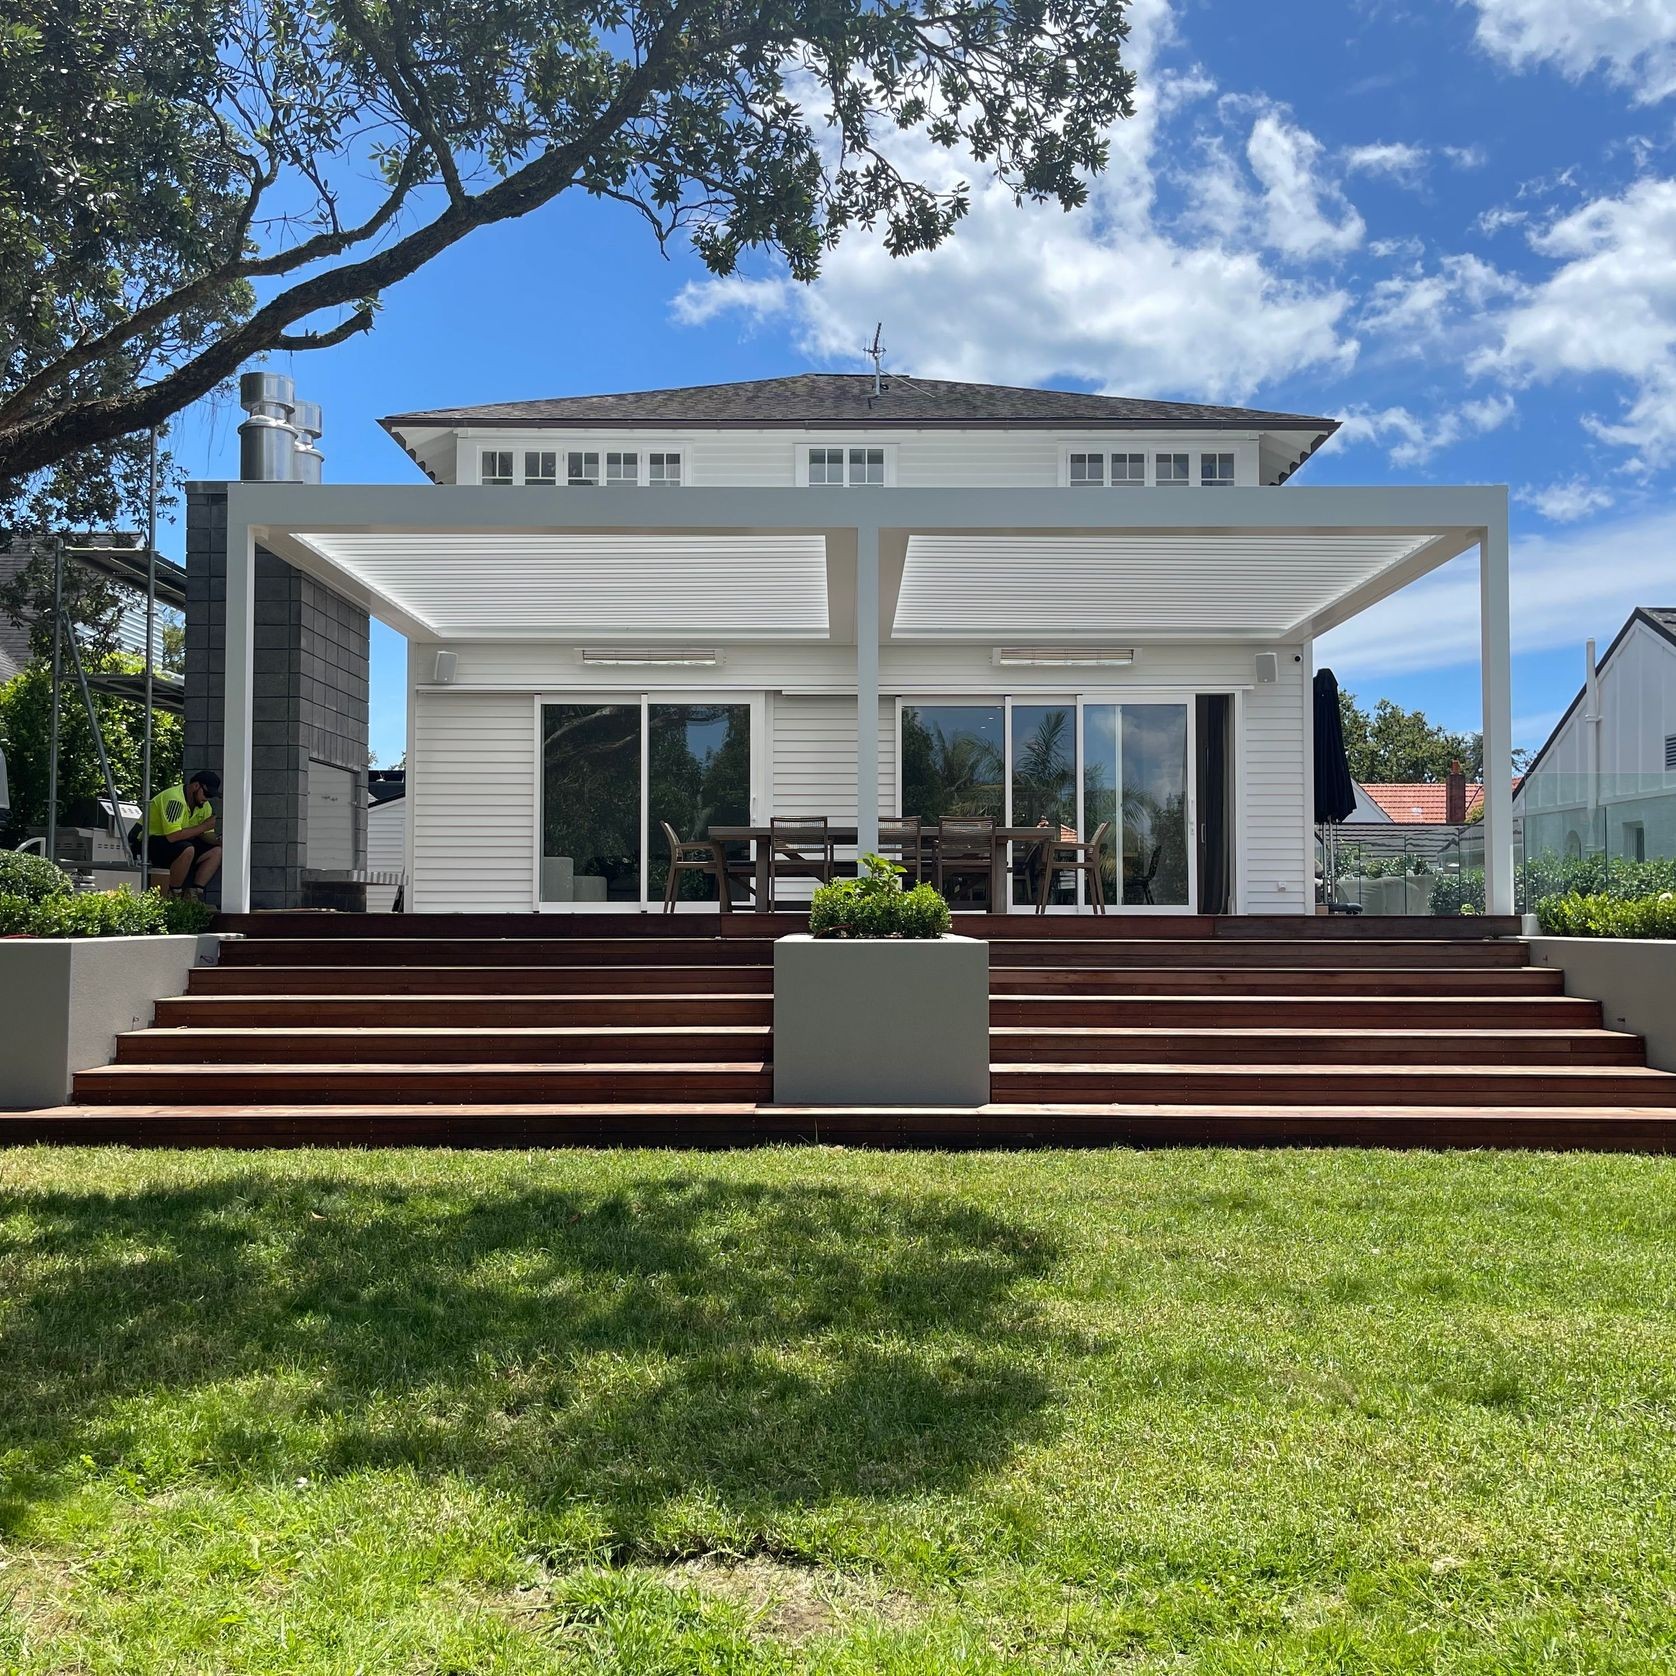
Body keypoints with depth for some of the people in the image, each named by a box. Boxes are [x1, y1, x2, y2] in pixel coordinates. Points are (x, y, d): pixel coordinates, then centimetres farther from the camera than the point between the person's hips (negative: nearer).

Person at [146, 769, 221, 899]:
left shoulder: (205, 806, 5)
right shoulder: (175, 799, -24)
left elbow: (206, 835, 7)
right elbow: (172, 836, -32)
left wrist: (217, 841, -16)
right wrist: (204, 826, -25)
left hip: (179, 844, 9)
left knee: (216, 851, -5)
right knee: (187, 850, -35)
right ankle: (166, 898, -21)